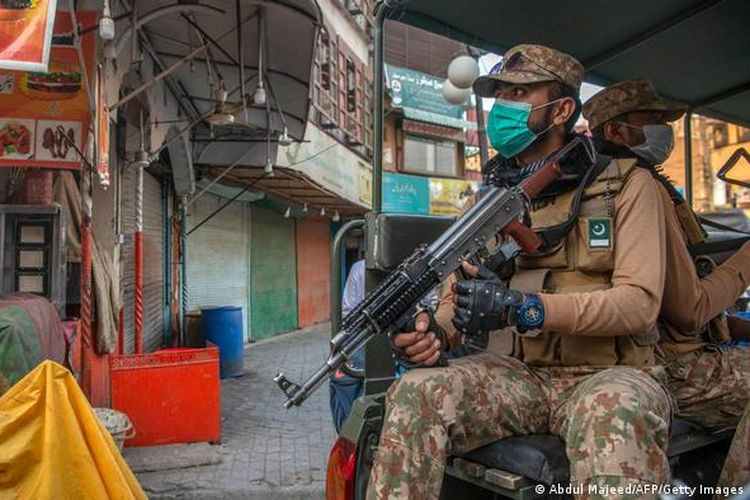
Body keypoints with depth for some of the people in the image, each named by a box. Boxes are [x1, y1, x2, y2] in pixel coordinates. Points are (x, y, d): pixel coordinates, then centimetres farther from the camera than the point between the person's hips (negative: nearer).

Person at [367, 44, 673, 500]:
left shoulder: (625, 183, 0)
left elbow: (640, 301, -11)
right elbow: (461, 294, 11)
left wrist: (525, 308, -26)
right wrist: (436, 329, -14)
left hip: (607, 372, -3)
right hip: (516, 372, 4)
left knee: (613, 417, -39)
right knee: (416, 393, -24)